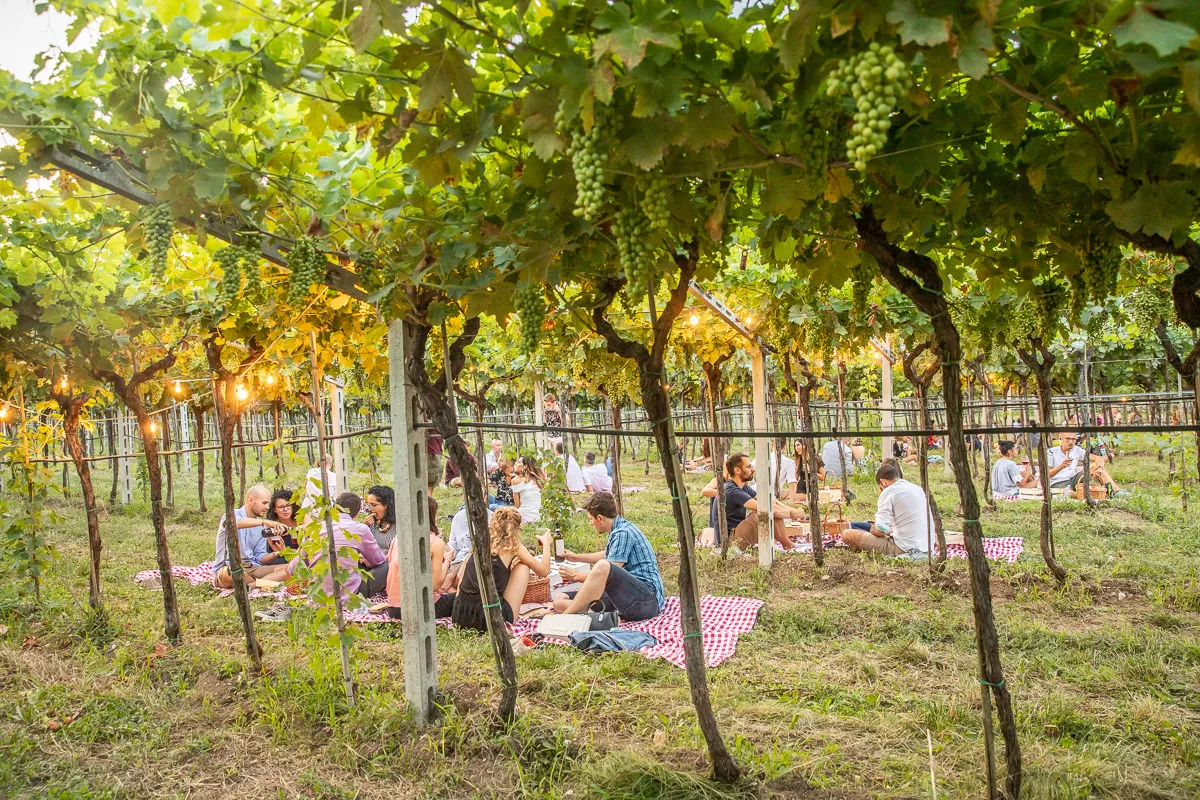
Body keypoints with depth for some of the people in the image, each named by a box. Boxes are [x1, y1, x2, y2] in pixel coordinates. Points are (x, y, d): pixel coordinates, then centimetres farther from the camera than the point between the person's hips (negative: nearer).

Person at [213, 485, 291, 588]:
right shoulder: (233, 514, -3)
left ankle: (252, 585, -33)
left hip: (252, 568, 6)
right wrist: (265, 522, -40)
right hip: (228, 568, -6)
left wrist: (276, 554, -9)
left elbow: (260, 557, 13)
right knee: (231, 573, -43)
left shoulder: (262, 527, 16)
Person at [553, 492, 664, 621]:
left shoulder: (623, 533, -11)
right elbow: (608, 555, 40)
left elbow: (610, 574, -14)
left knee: (602, 566, -37)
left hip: (648, 599, -10)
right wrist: (576, 557, 50)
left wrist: (577, 575, 2)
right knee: (560, 600, -4)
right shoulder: (618, 530, 18)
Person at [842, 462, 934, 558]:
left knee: (847, 534, -9)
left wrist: (872, 529, 5)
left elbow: (880, 530, -17)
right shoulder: (918, 489, 13)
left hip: (904, 549, -8)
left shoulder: (888, 491, -9)